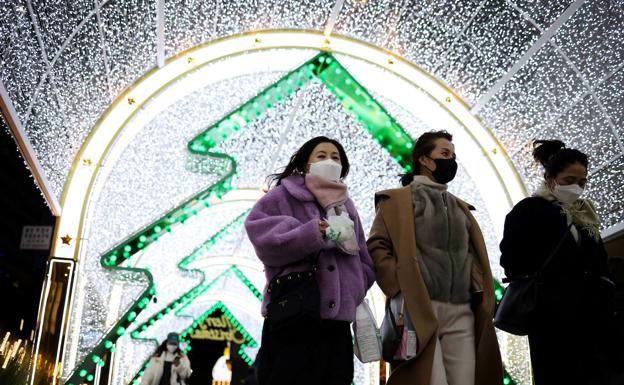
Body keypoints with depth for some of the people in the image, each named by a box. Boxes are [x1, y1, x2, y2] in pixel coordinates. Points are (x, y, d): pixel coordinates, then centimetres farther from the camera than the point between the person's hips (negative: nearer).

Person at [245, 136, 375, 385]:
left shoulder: (346, 206, 21)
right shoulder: (284, 195, 5)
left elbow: (364, 262, 21)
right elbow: (261, 234, -10)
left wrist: (354, 294, 5)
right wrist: (313, 234, -17)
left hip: (336, 321, 5)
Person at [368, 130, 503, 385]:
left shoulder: (460, 207, 26)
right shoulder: (398, 199, 7)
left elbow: (474, 252, 25)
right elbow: (377, 245, -3)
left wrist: (478, 291, 8)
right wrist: (400, 288, -15)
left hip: (462, 312, 6)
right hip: (418, 309, -5)